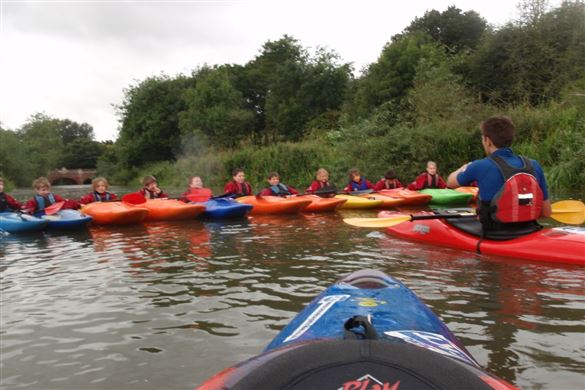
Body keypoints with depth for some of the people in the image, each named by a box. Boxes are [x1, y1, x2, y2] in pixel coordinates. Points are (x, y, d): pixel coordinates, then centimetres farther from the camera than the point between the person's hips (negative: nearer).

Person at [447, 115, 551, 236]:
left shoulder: (480, 167, -11)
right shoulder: (533, 166, 0)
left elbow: (451, 182, 11)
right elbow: (546, 212, 5)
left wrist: (465, 167, 31)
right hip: (529, 235, 5)